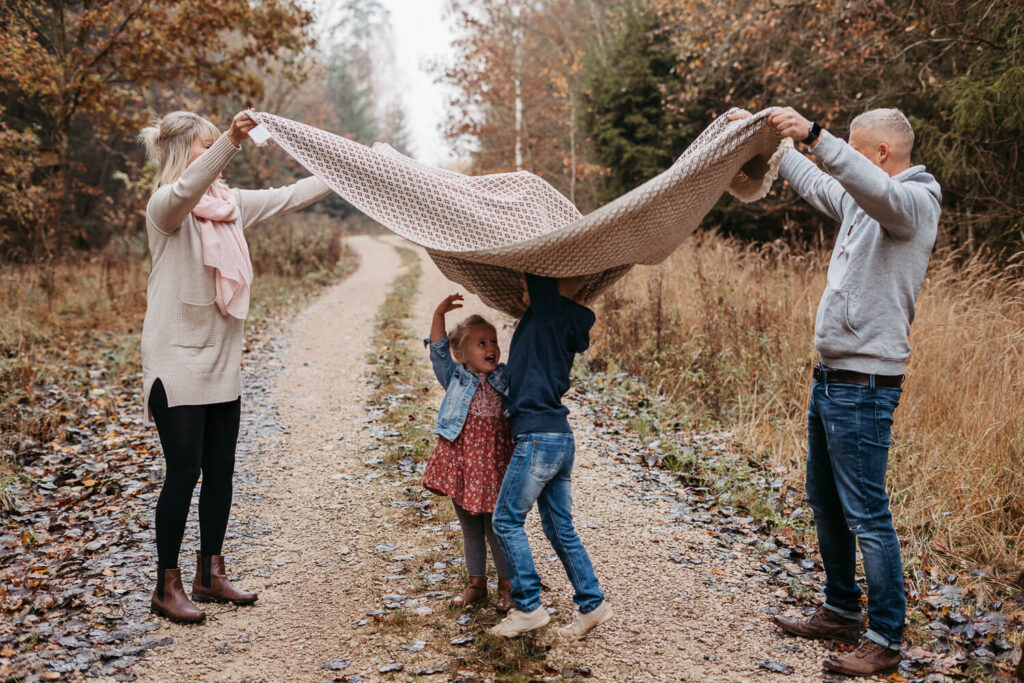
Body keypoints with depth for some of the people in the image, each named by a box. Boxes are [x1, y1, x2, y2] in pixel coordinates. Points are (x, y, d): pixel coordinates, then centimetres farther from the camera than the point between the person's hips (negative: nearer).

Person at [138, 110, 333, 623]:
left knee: (220, 471, 11)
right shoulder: (166, 206, -10)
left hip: (222, 363, 7)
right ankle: (167, 586, 12)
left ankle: (210, 573, 25)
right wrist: (231, 140, -46)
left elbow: (290, 196, 16)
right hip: (177, 362, -7)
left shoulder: (232, 203, 11)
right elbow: (186, 188, -33)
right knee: (184, 473, -3)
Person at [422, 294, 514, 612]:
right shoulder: (456, 378, -1)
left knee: (497, 529, 6)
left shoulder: (504, 378, 4)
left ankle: (506, 586, 22)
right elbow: (439, 351, -10)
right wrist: (439, 314, -20)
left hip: (492, 464, 0)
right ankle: (476, 583, 30)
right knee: (470, 530, 14)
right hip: (460, 462, 0)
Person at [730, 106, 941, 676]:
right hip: (829, 378, 10)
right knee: (826, 503, 18)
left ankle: (886, 640, 8)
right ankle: (842, 611, 33)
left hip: (864, 386, -10)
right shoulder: (860, 202, 15)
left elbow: (878, 189, -34)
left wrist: (815, 135, -41)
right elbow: (812, 180, 31)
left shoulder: (916, 201, -11)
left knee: (866, 515, -5)